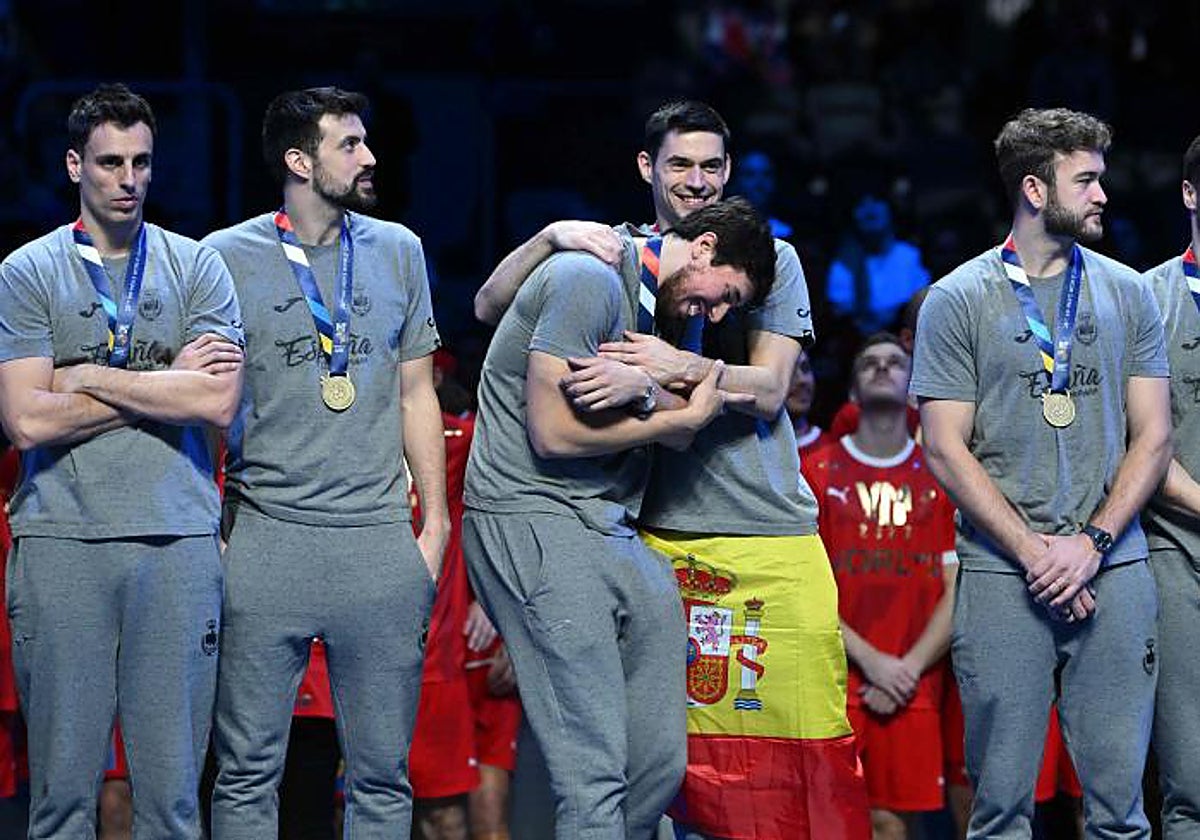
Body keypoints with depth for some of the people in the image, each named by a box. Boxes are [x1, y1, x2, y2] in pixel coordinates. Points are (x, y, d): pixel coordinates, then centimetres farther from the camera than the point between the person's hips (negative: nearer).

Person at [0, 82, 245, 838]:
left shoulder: (197, 267, 11)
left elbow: (218, 403, -3)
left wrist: (93, 378, -4)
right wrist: (168, 383, -2)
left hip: (177, 540, 1)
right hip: (61, 541, -1)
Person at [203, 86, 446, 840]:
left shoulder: (397, 250, 11)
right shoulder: (228, 256, 2)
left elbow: (416, 393, 16)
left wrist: (435, 522, 10)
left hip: (380, 537, 3)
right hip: (266, 538, -2)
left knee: (382, 775, 4)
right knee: (248, 770, -1)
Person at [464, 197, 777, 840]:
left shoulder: (646, 301, 21)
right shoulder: (591, 279, -9)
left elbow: (681, 435, 9)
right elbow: (554, 433, -16)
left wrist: (641, 389, -15)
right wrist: (682, 414, -4)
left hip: (616, 533, 10)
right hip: (534, 520, -10)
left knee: (660, 762, 2)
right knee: (593, 773, -15)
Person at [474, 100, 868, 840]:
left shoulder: (772, 258, 9)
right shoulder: (614, 255, 11)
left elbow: (768, 389, -2)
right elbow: (490, 308, 6)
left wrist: (679, 367, -20)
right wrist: (550, 238, -11)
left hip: (773, 534, 0)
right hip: (659, 536, 0)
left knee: (805, 728, -7)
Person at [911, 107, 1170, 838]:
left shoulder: (1127, 295, 11)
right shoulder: (960, 300, 3)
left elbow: (1153, 437, 8)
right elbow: (947, 449, -1)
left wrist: (1092, 542, -6)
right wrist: (1034, 552, -9)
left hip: (1114, 568, 2)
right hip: (1002, 575, -2)